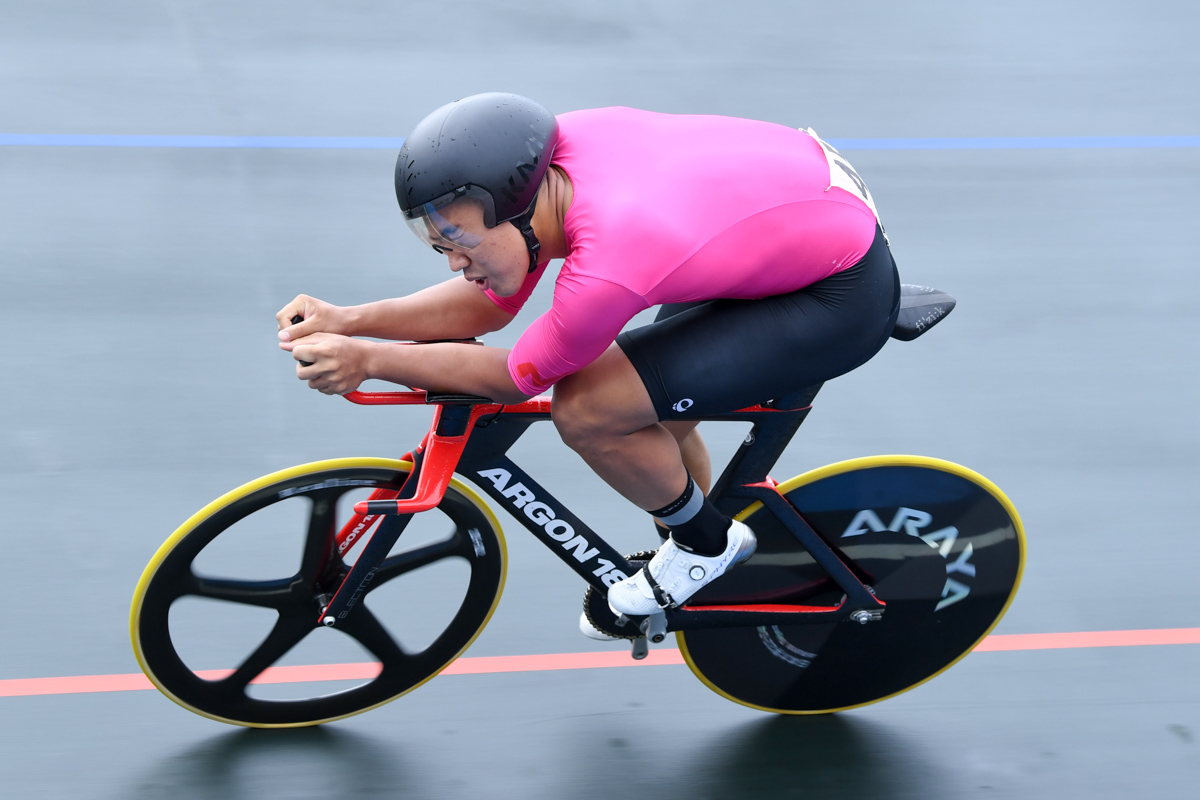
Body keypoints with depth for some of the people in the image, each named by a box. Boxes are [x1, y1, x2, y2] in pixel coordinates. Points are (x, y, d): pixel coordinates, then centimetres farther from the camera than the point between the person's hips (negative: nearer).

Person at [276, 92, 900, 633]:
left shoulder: (605, 266, -33)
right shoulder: (559, 149, -9)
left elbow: (520, 377, -15)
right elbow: (487, 304, 2)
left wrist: (367, 361, -13)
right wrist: (348, 320, -7)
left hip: (843, 294, -9)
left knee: (587, 411, -16)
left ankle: (704, 543, 10)